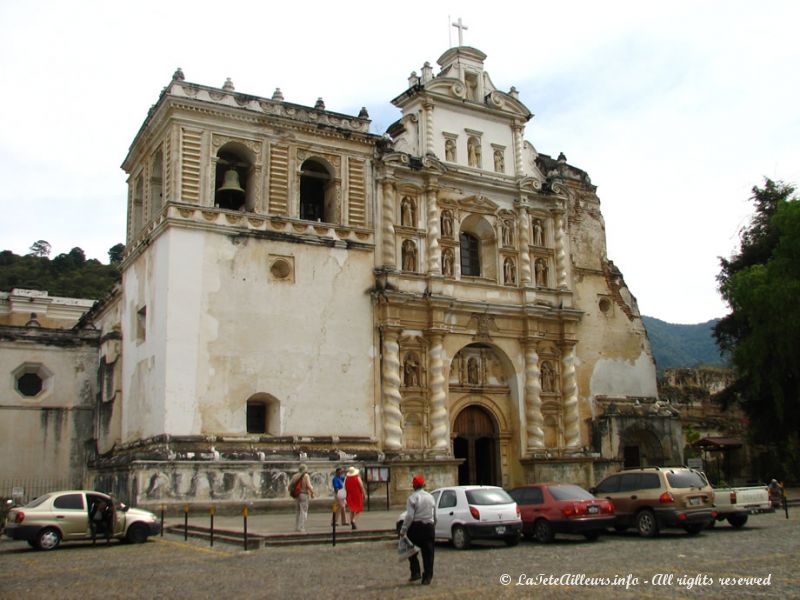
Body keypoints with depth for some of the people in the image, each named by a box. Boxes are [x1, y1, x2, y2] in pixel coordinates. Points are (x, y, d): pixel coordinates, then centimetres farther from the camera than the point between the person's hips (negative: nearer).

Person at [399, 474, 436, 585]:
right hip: (429, 527, 4)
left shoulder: (413, 498, -9)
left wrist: (403, 530, -13)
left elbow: (409, 516, -16)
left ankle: (415, 573, 7)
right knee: (428, 554, 8)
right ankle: (427, 577, 10)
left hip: (416, 527, -4)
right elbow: (435, 516, 13)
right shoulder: (430, 497, 8)